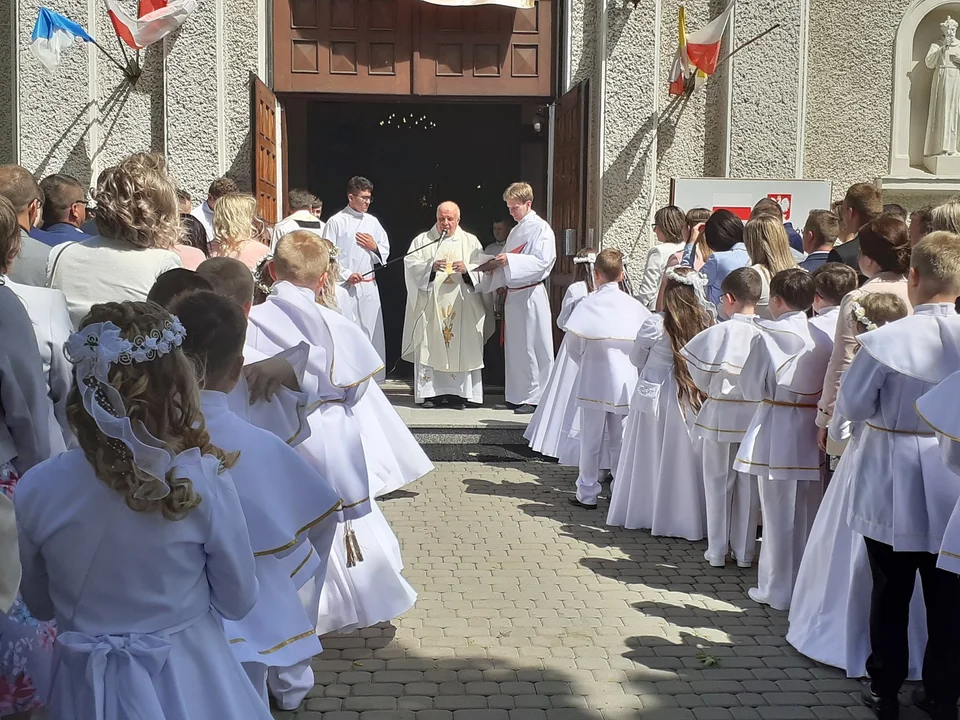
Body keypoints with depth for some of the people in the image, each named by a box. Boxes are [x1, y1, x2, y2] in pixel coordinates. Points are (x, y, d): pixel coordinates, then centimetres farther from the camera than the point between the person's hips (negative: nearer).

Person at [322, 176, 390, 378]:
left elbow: (385, 252, 18)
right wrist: (346, 274, -14)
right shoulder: (336, 222, -3)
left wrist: (375, 247, -2)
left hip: (368, 285, 5)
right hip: (344, 285, -5)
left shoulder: (372, 222, 12)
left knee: (370, 330, 6)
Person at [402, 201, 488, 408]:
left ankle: (457, 393, -1)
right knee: (429, 346, -5)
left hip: (461, 307, 0)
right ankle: (430, 392, -1)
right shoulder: (422, 240, 12)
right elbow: (410, 264, 0)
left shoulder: (471, 242, 13)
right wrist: (430, 266, -17)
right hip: (430, 305, 0)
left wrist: (467, 269, -14)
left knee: (461, 347, -4)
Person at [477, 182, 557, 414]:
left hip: (531, 295, -8)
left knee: (531, 346, -5)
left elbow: (542, 262, -19)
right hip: (513, 293, 8)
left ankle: (535, 397, 1)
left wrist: (509, 260, -26)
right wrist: (496, 265, 2)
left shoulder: (541, 228, -7)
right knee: (515, 345, 11)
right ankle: (519, 394, 19)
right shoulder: (516, 230, 18)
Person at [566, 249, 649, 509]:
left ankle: (587, 494, 14)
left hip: (594, 382, -2)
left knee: (591, 441, 8)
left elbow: (574, 346, -5)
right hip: (626, 383, 2)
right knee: (621, 441, 12)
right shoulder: (635, 306, -3)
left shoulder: (587, 304, -10)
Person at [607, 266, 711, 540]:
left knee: (650, 458, 12)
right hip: (690, 401, 2)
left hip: (654, 398, -1)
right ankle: (684, 515, 17)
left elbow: (636, 359, 1)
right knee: (681, 458, 10)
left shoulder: (654, 325, -15)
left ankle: (643, 511, 22)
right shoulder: (706, 324, -9)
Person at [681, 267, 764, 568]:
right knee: (749, 484, 10)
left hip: (720, 415, -2)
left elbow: (701, 376, -5)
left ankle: (718, 550, 15)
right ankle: (745, 551, 17)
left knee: (718, 482, 10)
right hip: (756, 416, 2)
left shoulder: (718, 332, -11)